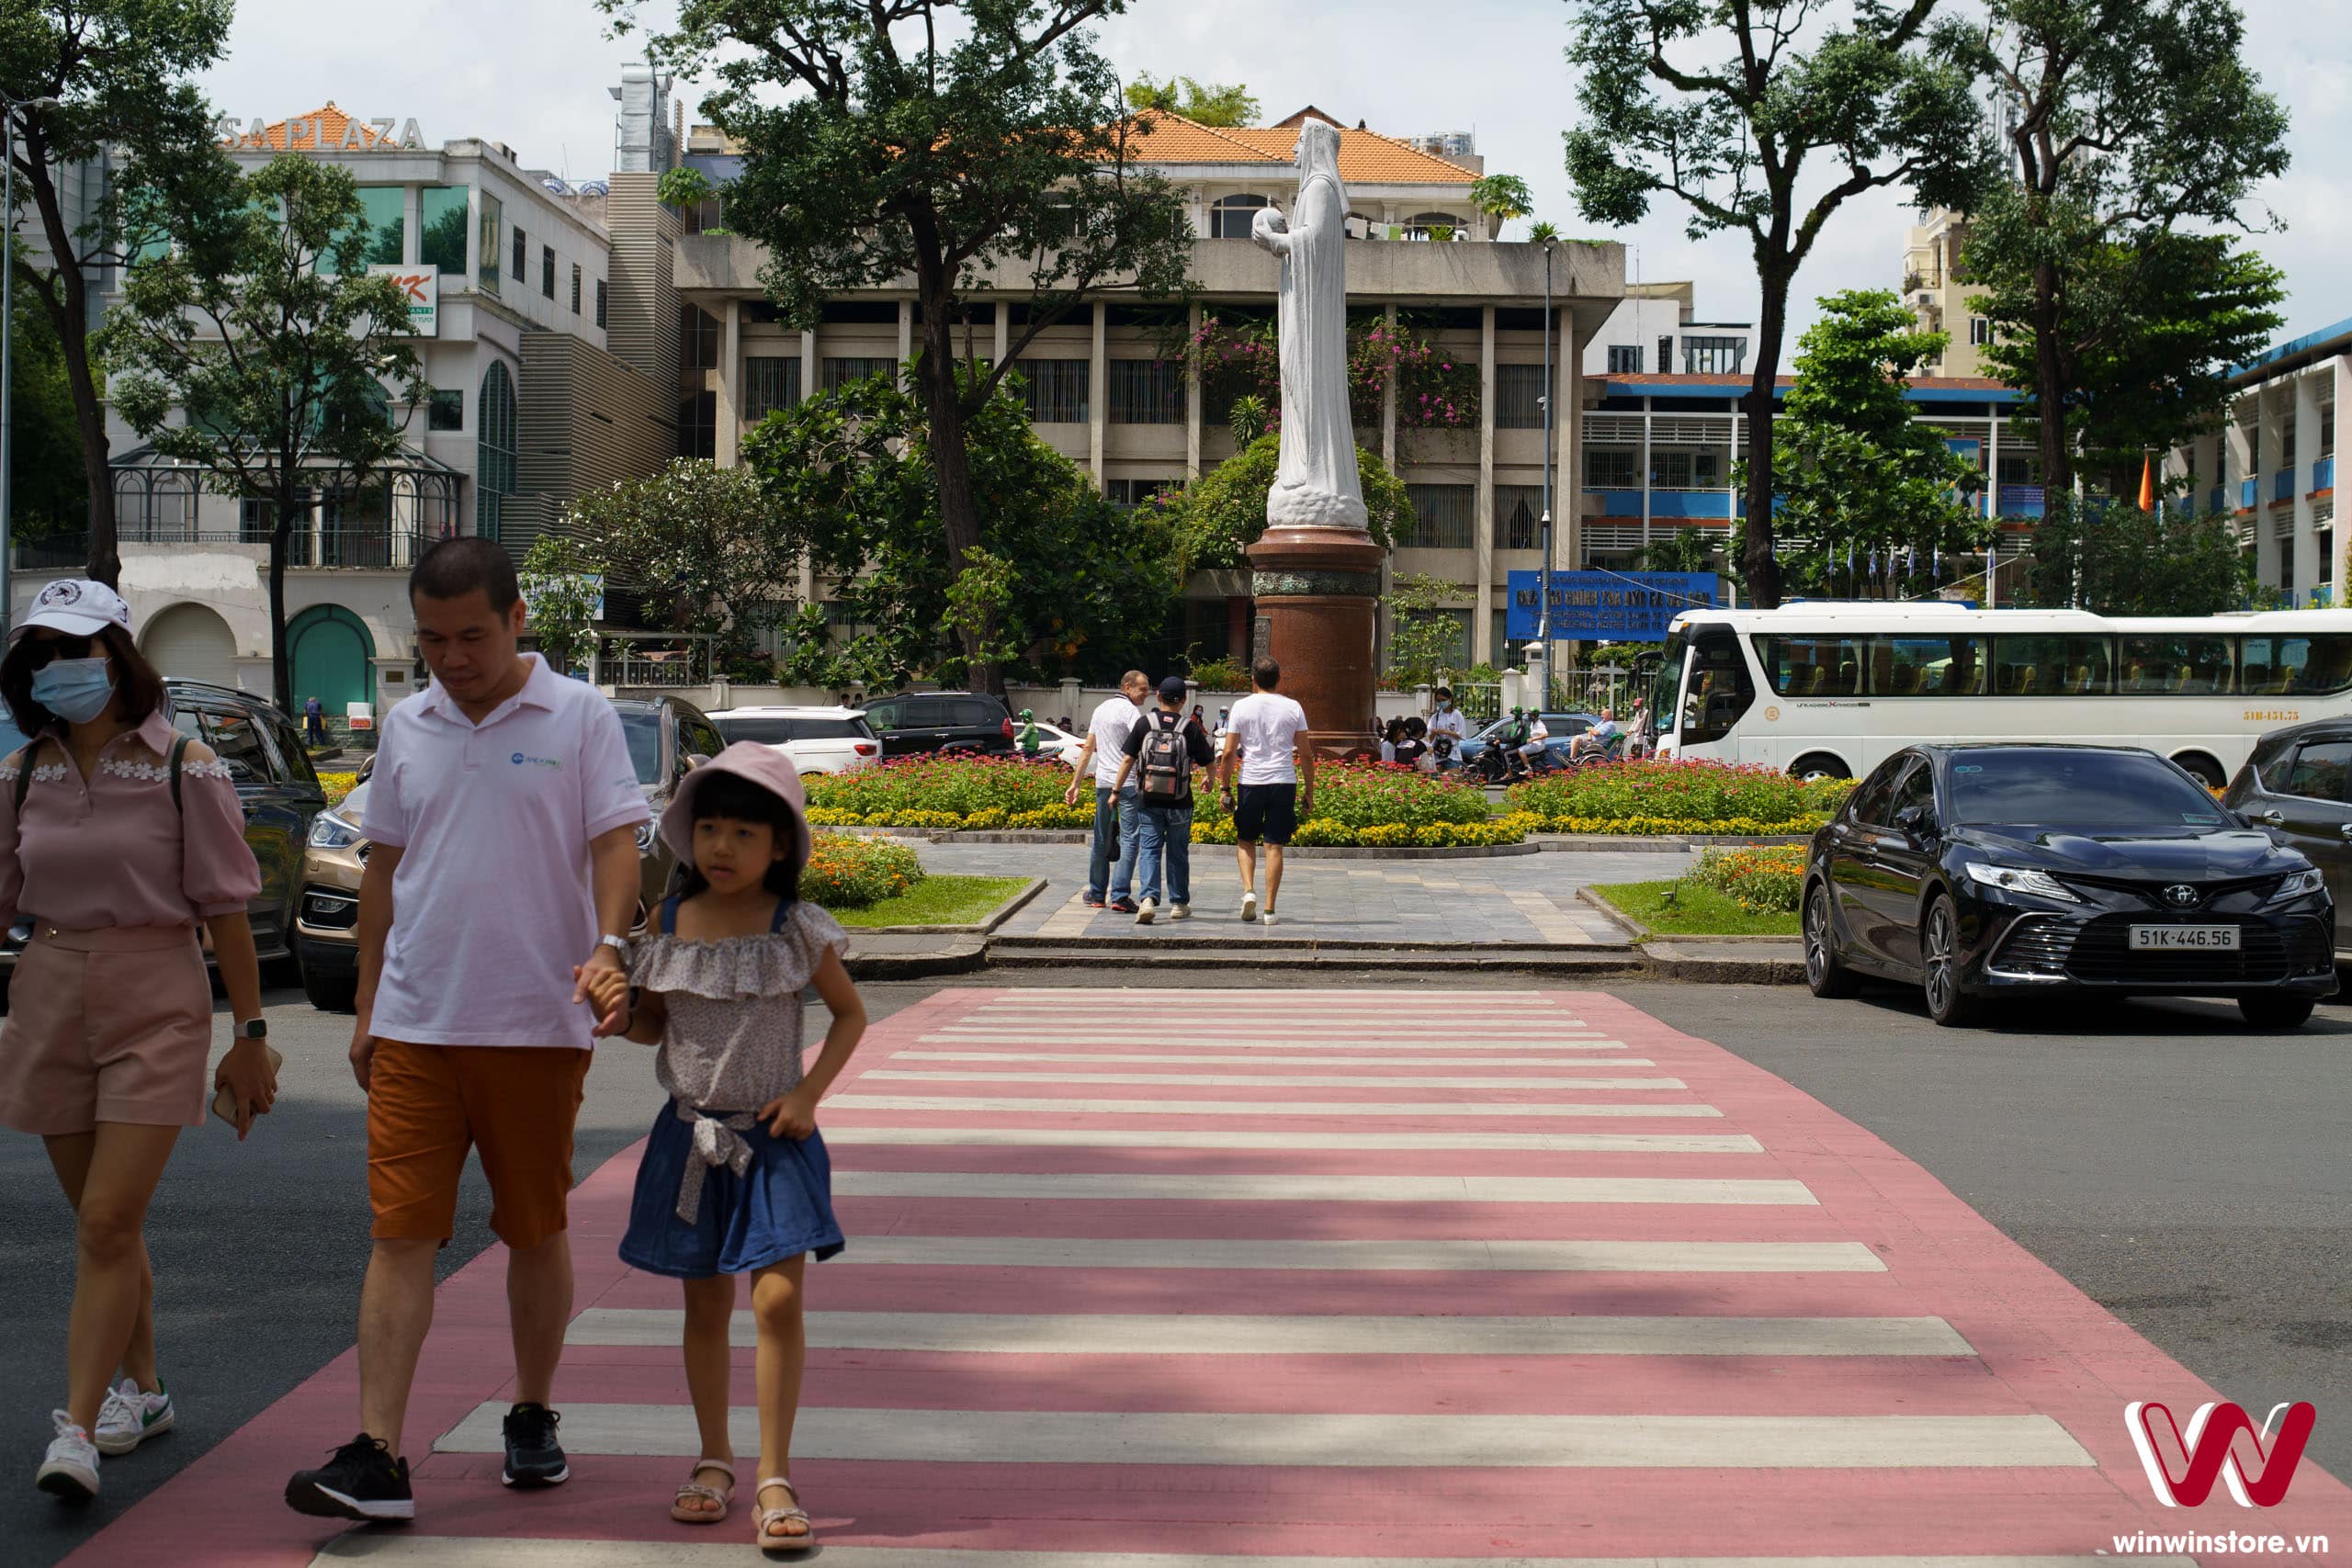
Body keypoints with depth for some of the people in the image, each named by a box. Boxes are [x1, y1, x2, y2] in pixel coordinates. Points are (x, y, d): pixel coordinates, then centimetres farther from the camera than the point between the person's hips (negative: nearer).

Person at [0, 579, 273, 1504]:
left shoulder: (185, 770, -6)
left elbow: (225, 909, -4)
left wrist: (249, 1036, -3)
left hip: (156, 1007, -4)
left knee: (107, 1222, -11)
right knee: (103, 1223, 13)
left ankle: (77, 1429, -10)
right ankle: (141, 1389, 29)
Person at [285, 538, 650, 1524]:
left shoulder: (580, 718, 0)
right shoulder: (406, 730, 11)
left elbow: (615, 841, -6)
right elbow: (384, 868, 16)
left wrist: (610, 945, -24)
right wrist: (366, 1007, 14)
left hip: (537, 1025, -2)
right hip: (415, 1026, 2)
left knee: (536, 1231, 9)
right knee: (401, 1232, -5)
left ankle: (532, 1419, 26)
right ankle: (376, 1457, -6)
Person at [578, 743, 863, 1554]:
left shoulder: (797, 930, -7)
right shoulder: (668, 924, 0)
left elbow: (850, 1013, 4)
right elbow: (655, 1025, 11)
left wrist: (808, 1093, -7)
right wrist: (619, 1007, -11)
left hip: (774, 1138, -3)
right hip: (690, 1134, 3)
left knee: (778, 1298, -11)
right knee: (705, 1304, 11)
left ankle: (775, 1475, -1)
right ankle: (714, 1458, 27)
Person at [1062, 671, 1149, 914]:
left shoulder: (1101, 709, 16)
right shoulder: (1130, 711, -9)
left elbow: (1088, 749, 19)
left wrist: (1075, 783, 21)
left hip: (1103, 782, 7)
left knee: (1101, 840, 15)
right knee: (1129, 839, -7)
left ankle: (1097, 894, 22)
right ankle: (1119, 896, -14)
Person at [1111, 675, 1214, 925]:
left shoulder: (1144, 723, -3)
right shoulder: (1190, 728, -4)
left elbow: (1128, 759, -4)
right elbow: (1208, 762, 4)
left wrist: (1116, 790, 6)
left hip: (1148, 800, 0)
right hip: (1179, 802, 0)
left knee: (1149, 850, 1)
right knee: (1178, 853, 13)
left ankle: (1149, 899, -18)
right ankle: (1179, 904, 22)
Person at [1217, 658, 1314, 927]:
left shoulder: (1242, 707, 0)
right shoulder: (1293, 708, 4)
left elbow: (1229, 753, -2)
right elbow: (1306, 755, 5)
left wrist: (1225, 789, 5)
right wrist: (1308, 791, 12)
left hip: (1251, 781, -1)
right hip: (1284, 782, 1)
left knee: (1245, 840, 17)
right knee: (1274, 845, 4)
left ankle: (1248, 890, -3)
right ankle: (1270, 908, 3)